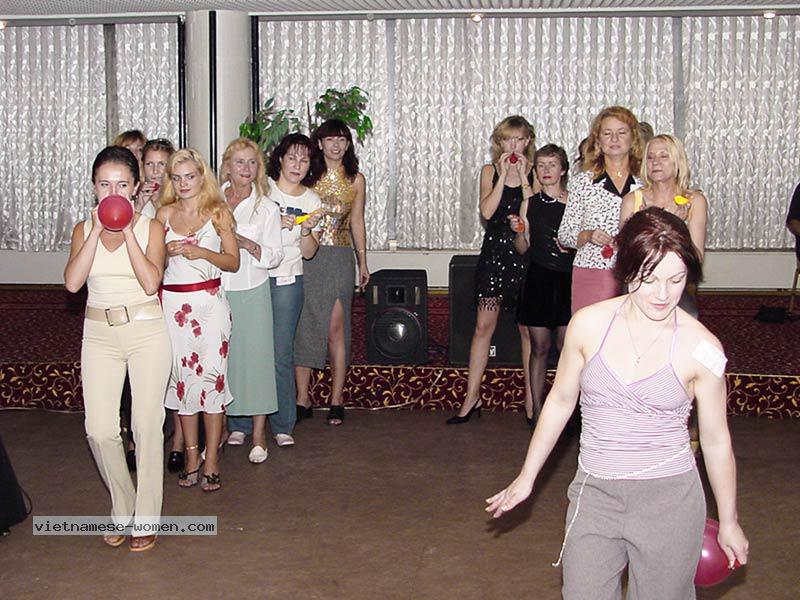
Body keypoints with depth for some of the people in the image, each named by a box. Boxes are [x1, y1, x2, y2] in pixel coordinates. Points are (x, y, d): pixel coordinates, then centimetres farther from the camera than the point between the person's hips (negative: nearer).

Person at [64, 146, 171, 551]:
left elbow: (151, 282, -15)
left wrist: (128, 230, -15)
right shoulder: (84, 229, 6)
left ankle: (146, 518, 14)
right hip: (100, 335, 2)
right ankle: (121, 509, 20)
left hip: (147, 331, -2)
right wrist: (98, 230, -12)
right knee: (99, 429, -3)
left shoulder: (150, 227, 0)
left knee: (147, 425, 1)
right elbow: (73, 282, -11)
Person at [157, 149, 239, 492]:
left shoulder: (218, 212, 2)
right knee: (182, 377, 5)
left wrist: (201, 252, -15)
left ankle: (211, 462, 2)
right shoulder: (164, 214, 8)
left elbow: (233, 261, 0)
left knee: (211, 376, -6)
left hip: (210, 301, -2)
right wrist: (168, 251, -10)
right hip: (173, 303, 3)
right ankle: (191, 459, 15)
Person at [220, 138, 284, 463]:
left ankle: (258, 434, 8)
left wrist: (248, 244, -17)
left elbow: (275, 255, 0)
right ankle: (235, 425, 19)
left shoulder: (266, 207, 4)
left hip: (251, 292, -1)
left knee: (255, 357, -1)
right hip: (216, 291, 1)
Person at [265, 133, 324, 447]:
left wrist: (306, 230, -11)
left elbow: (308, 253, 9)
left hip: (287, 282, 1)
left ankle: (282, 425, 8)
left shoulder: (312, 201, 9)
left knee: (281, 353, -2)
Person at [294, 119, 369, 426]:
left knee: (335, 327, -2)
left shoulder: (356, 180, 9)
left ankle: (336, 401, 6)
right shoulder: (308, 176, 5)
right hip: (307, 256, 0)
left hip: (339, 257, 0)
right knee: (303, 326, 0)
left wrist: (363, 262, 13)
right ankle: (302, 399, 9)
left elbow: (357, 222, 14)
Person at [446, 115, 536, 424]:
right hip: (494, 251, 1)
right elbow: (487, 211, -8)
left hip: (525, 252, -1)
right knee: (484, 326, 2)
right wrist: (504, 174, -9)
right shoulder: (490, 171, 7)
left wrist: (523, 177, -11)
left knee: (528, 329, 5)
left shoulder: (535, 173, 3)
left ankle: (531, 398, 15)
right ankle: (472, 397, 8)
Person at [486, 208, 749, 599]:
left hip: (669, 501, -1)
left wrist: (728, 522, 11)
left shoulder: (700, 348, -10)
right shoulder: (589, 325, -6)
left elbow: (716, 440, 2)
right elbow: (560, 401, 8)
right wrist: (527, 477, 15)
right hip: (594, 495, 2)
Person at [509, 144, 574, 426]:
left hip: (568, 279, -1)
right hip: (538, 278, 1)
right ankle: (536, 408, 13)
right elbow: (522, 248, 10)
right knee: (539, 347, 5)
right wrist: (518, 231, -9)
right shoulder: (530, 203, 7)